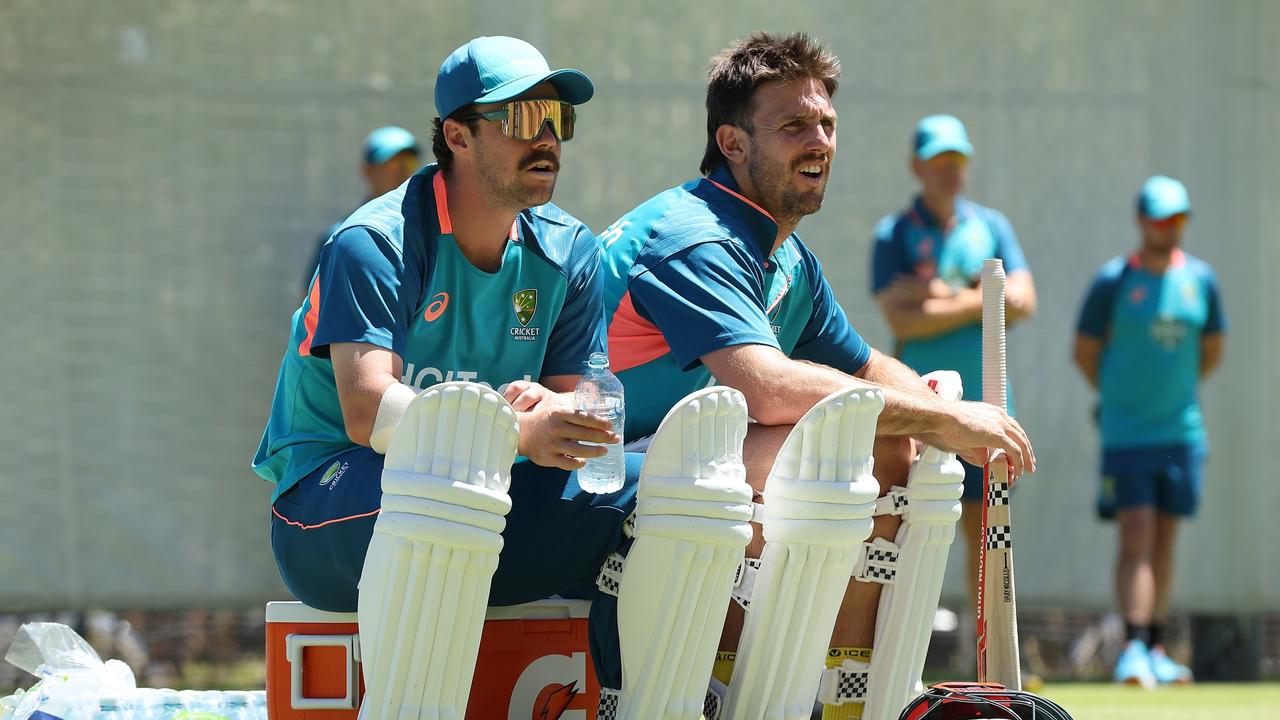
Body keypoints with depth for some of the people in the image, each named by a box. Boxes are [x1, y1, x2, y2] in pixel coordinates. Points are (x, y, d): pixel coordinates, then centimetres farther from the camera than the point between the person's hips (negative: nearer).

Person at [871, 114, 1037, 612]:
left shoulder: (992, 226, 12)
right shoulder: (894, 234, 2)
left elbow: (1022, 302, -1)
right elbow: (902, 319, -11)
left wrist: (944, 294, -7)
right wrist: (980, 301, -7)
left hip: (984, 403, 3)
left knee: (984, 532, 4)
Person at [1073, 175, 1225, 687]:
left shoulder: (1200, 279, 5)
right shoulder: (1113, 281, -6)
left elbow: (1212, 349, 18)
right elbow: (1085, 352, 3)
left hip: (1182, 431, 4)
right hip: (1126, 435, -4)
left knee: (1165, 541, 9)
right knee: (1136, 536, -13)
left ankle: (1154, 648, 16)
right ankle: (1133, 649, -18)